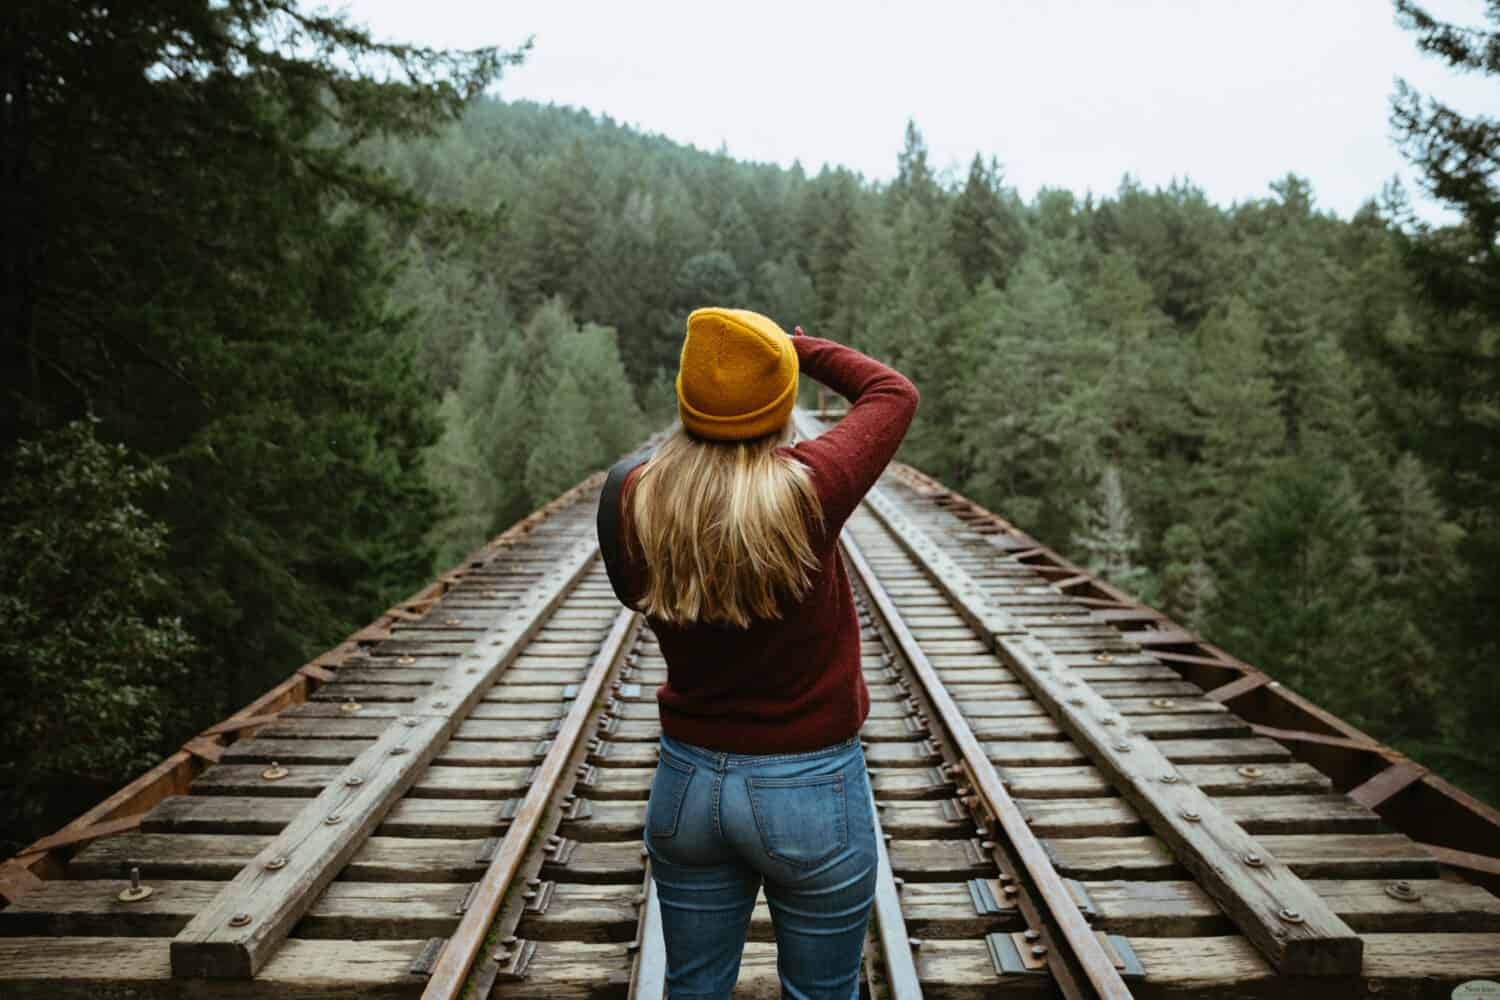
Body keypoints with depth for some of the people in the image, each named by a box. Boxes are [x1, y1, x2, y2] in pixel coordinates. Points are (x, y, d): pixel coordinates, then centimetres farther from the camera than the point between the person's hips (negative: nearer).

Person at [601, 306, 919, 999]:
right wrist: (795, 345, 6)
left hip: (686, 782, 4)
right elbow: (894, 393, -3)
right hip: (810, 788, -3)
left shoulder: (639, 498, -10)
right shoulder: (807, 489, -20)